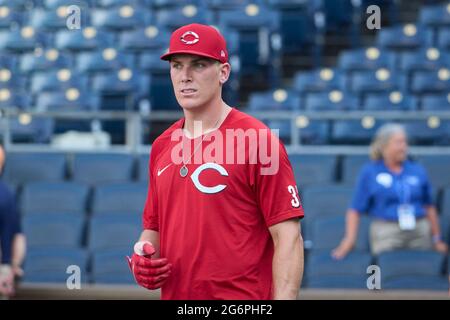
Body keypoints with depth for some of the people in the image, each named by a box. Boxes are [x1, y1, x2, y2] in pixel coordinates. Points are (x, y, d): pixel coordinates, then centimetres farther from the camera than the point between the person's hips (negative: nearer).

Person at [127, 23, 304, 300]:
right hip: (173, 294, 6)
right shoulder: (162, 147, 12)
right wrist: (143, 258, 2)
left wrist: (282, 299, -21)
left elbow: (288, 239, -13)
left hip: (241, 298, -6)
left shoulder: (257, 141, -9)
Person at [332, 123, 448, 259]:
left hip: (420, 233, 3)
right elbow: (355, 210, 2)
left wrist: (437, 239, 16)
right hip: (386, 232, -3)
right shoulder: (369, 172, 4)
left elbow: (429, 207, 17)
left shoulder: (418, 171, 11)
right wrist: (349, 239, -6)